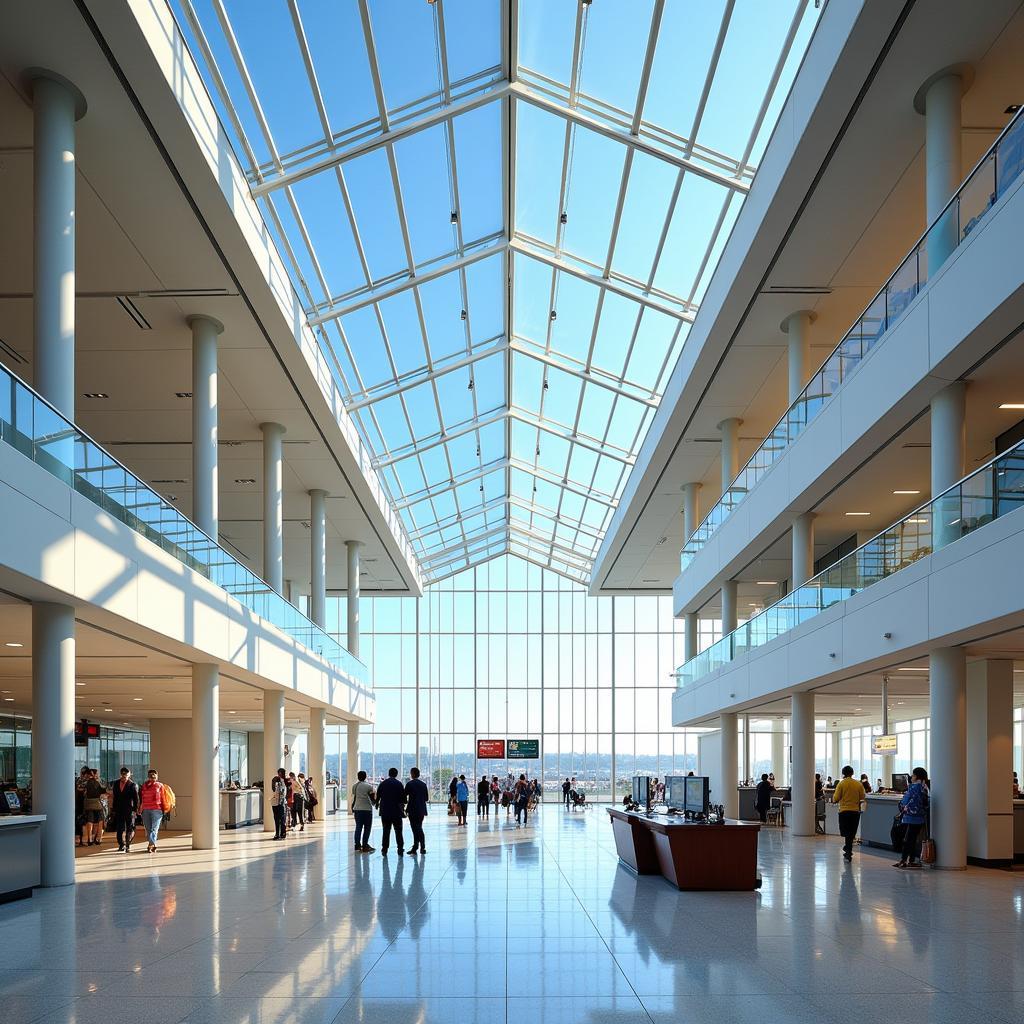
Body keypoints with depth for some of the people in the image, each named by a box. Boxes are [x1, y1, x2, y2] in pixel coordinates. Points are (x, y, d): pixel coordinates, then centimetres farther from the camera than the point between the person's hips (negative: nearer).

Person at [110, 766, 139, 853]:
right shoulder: (116, 784, 9)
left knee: (129, 828, 1)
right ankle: (121, 845, 10)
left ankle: (128, 845, 9)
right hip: (119, 810, 3)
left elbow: (136, 798, -4)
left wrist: (135, 810, -9)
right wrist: (114, 809, 11)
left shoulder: (132, 785, -3)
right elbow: (114, 797, 14)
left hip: (129, 810, -3)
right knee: (120, 828, 1)